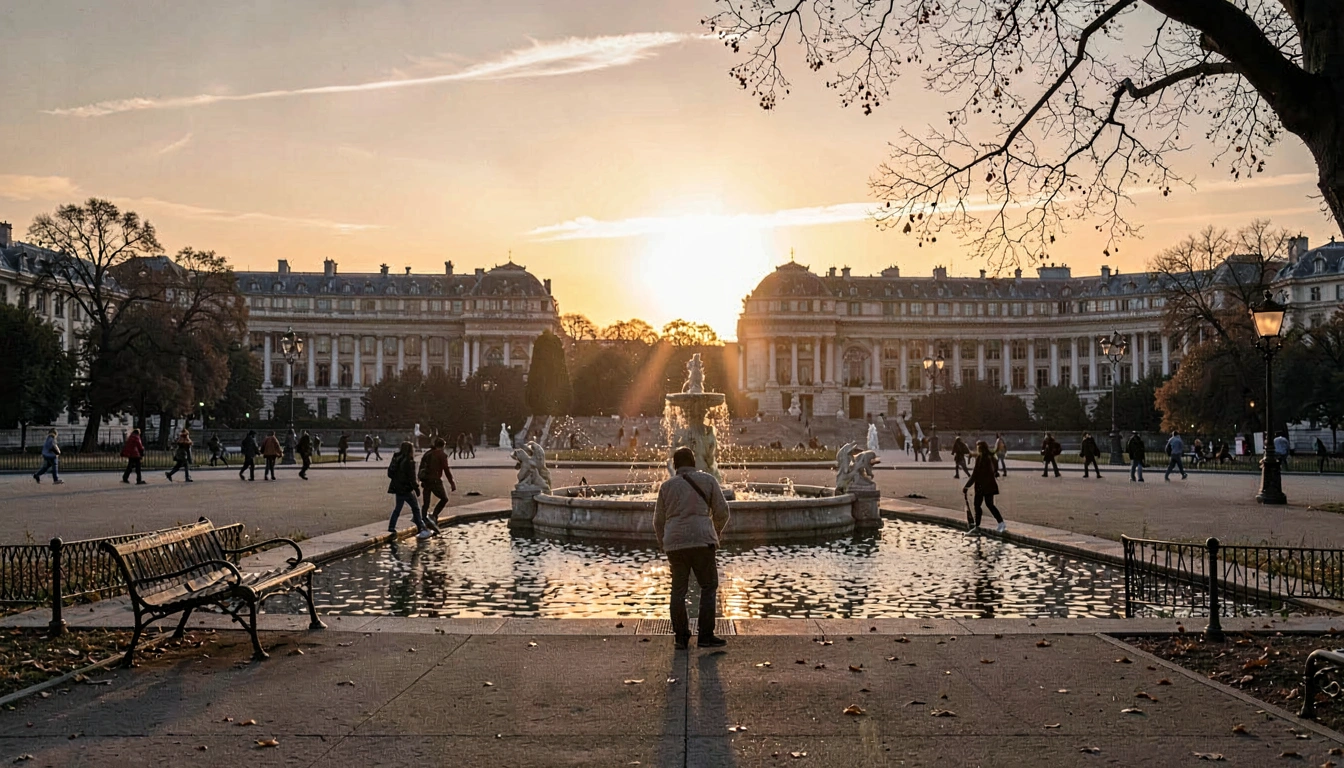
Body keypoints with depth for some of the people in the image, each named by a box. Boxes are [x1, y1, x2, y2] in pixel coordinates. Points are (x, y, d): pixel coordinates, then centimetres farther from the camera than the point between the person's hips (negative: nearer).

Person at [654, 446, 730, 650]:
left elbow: (659, 520, 13)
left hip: (674, 542, 3)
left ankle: (681, 637, 11)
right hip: (701, 541, -3)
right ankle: (706, 636, 0)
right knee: (709, 587, 5)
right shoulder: (707, 480, 6)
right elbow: (722, 511, 4)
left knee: (678, 589, 9)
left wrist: (663, 545, 27)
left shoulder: (667, 485, 11)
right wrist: (717, 530, 24)